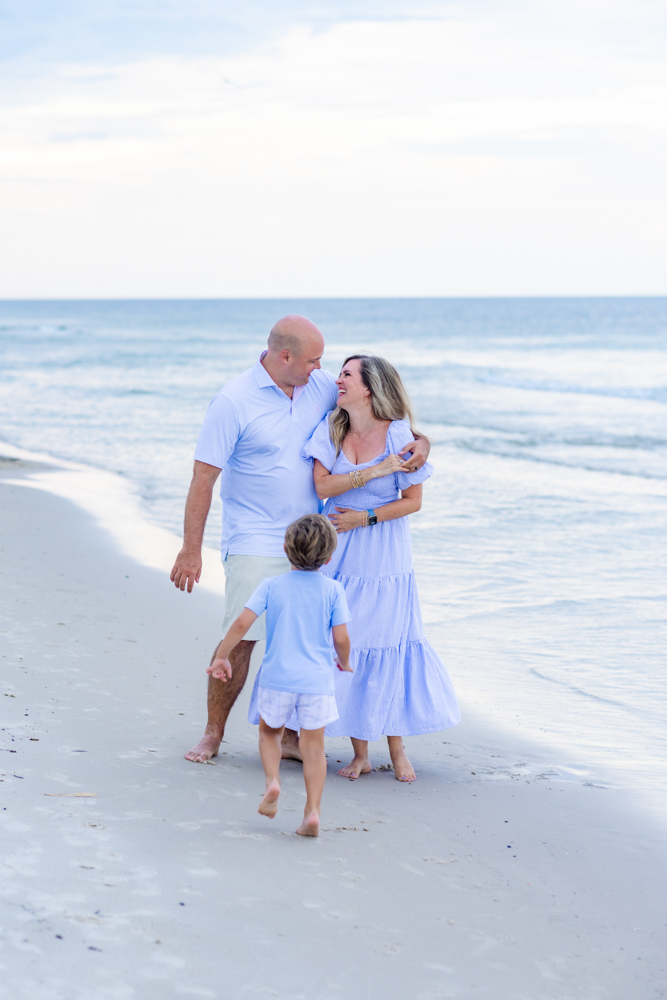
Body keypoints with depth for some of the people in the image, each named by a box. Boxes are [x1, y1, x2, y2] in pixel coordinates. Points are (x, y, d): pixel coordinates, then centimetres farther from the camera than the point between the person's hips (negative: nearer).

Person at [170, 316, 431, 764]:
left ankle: (291, 735, 18)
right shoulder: (234, 402, -11)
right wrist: (191, 551, -12)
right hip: (255, 543, -5)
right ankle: (213, 734, 7)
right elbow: (203, 478, -10)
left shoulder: (322, 387, 3)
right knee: (240, 640, -9)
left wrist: (418, 440, -5)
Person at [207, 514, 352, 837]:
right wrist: (344, 662, 20)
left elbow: (242, 622, -6)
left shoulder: (271, 586, 1)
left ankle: (272, 780, -1)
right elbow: (341, 638, -1)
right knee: (313, 745, 7)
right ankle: (312, 811, -3)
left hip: (277, 677, 0)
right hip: (317, 680, 0)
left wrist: (222, 656, 5)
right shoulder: (333, 590, 0)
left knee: (269, 731, 23)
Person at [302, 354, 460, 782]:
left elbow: (413, 501, -5)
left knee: (388, 643, 1)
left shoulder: (397, 434, -9)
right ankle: (360, 753, 12)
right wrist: (375, 471, -16)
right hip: (338, 553, 3)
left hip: (384, 557, -3)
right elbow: (322, 485, -10)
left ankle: (398, 749, 15)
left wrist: (367, 517, -14)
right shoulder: (331, 428, -1)